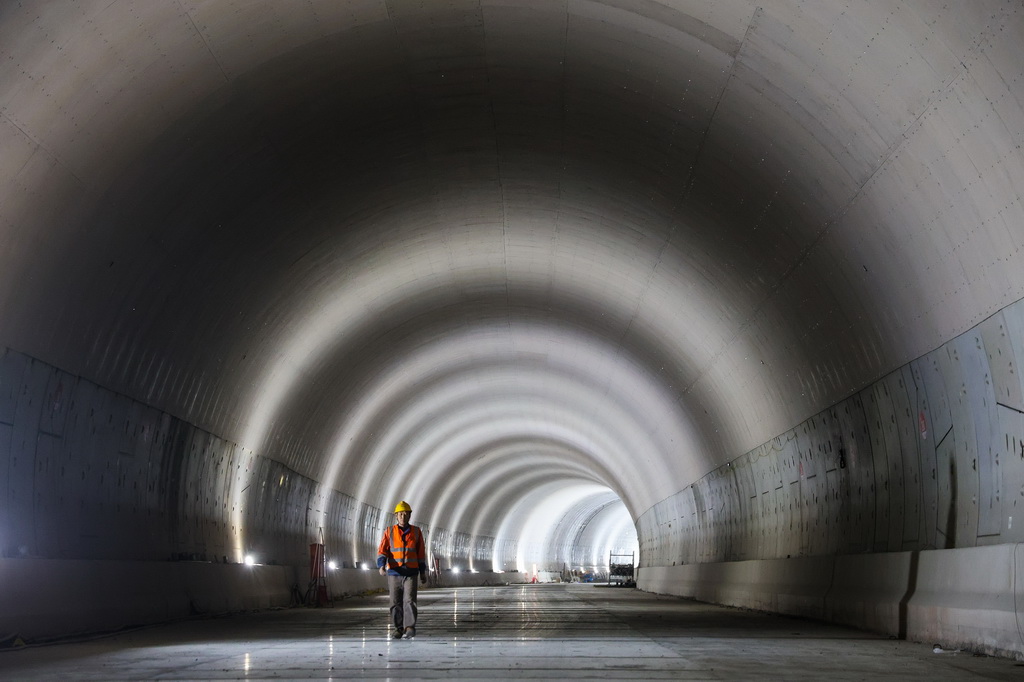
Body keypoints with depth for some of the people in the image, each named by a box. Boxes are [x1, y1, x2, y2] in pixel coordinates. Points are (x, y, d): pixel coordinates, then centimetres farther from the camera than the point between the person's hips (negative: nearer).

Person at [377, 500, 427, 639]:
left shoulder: (416, 532, 6)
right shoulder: (389, 532, 3)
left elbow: (421, 553, 11)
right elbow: (382, 551, -6)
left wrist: (423, 572, 11)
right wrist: (381, 566, -23)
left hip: (410, 573, -1)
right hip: (394, 573, 1)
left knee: (409, 600, -14)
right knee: (396, 602, 5)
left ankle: (410, 628, -18)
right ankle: (398, 628, 16)